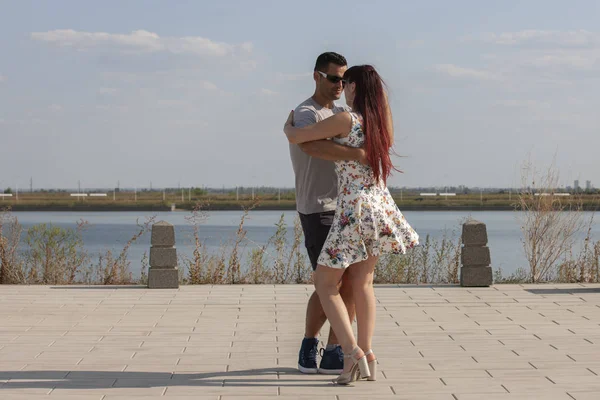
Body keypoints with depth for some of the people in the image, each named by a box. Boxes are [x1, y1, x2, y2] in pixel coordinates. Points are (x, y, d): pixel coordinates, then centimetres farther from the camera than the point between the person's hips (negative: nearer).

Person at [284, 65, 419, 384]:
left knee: (325, 284, 5)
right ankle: (367, 356, 12)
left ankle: (351, 351, -10)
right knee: (362, 280, 18)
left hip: (355, 210, -7)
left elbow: (295, 137, -8)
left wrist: (289, 124, 13)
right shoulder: (382, 121, 6)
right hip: (382, 207, 7)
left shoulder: (346, 120, -12)